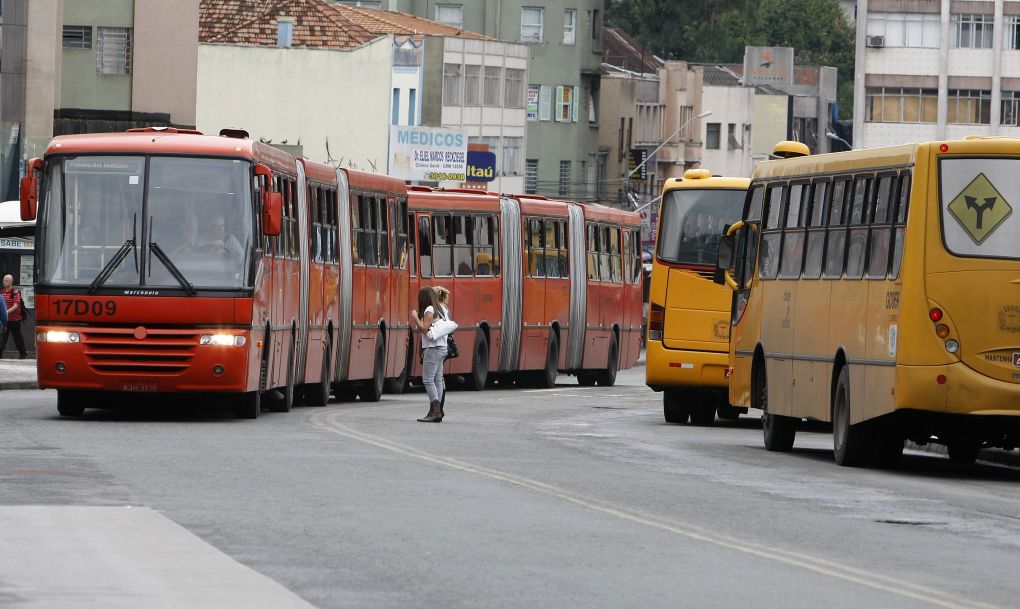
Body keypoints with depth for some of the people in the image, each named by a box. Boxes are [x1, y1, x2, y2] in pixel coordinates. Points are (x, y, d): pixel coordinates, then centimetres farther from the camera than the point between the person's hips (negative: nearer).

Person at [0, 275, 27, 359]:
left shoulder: (15, 292, -12)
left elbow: (16, 306, -20)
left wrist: (7, 312, -31)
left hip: (14, 319, -6)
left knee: (17, 336, 5)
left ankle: (23, 353, 18)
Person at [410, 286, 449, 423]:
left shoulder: (429, 310, -12)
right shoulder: (440, 309, 15)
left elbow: (424, 329, -17)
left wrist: (415, 318, -6)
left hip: (433, 349, -9)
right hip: (442, 348, 9)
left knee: (428, 380, -10)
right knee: (437, 380, 8)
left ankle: (435, 410, -18)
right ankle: (438, 411, 6)